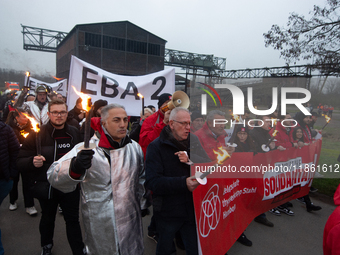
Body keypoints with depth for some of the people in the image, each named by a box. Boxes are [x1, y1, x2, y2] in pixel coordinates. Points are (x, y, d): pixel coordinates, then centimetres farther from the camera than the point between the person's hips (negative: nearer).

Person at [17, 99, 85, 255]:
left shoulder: (74, 133, 0)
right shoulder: (37, 134, -10)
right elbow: (20, 161, -10)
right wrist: (33, 162, -29)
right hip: (46, 187, -1)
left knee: (73, 219, 10)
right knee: (48, 219, 21)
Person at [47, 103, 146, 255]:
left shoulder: (135, 148, 1)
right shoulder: (88, 149, -14)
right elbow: (55, 177, -26)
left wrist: (142, 203, 21)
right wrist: (74, 169, -47)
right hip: (100, 226, -3)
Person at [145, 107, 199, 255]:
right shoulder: (156, 147, -12)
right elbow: (152, 182, -22)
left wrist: (190, 161, -16)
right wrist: (183, 183, -32)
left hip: (191, 208, 4)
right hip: (168, 211, -3)